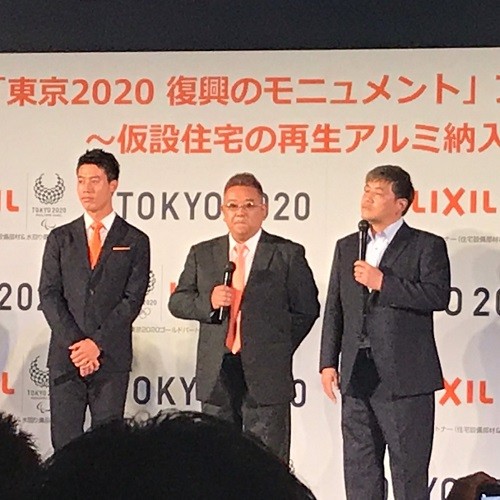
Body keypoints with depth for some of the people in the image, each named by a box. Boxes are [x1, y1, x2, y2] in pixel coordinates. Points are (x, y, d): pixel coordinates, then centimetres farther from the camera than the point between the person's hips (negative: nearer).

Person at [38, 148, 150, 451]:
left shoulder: (135, 241, 6)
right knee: (64, 444, 0)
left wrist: (97, 343, -12)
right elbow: (49, 294, 4)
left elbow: (133, 299, -2)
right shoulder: (60, 239, 11)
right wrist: (74, 344, -9)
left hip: (112, 357, -2)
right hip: (64, 356, 2)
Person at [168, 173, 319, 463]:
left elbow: (307, 308, 6)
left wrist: (278, 350, 2)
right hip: (216, 374, 3)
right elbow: (177, 302, 11)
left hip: (265, 375, -3)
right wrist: (208, 302, -9)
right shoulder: (202, 254, 12)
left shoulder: (288, 254, 2)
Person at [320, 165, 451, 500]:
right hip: (357, 377, 6)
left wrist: (383, 282, -18)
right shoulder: (347, 247, 16)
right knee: (359, 472, 10)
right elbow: (334, 309, 15)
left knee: (409, 473, 0)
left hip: (405, 379, -5)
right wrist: (328, 362, 9)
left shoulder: (427, 246, -1)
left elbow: (438, 296, -17)